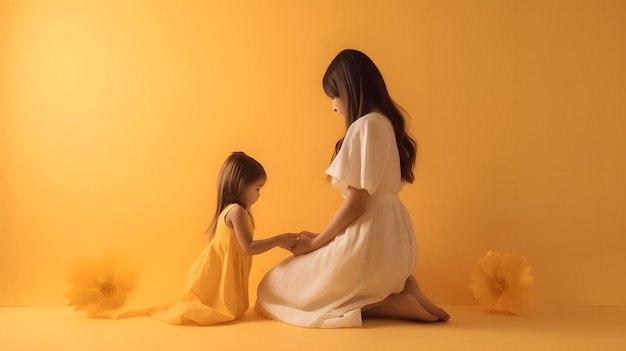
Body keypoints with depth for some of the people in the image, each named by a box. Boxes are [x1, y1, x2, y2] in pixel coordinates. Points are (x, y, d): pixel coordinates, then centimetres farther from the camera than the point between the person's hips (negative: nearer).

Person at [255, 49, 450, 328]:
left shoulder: (364, 126, -16)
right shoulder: (384, 122, 12)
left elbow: (355, 202, -19)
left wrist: (315, 243, -5)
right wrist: (322, 238, 15)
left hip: (368, 240, -10)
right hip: (391, 240, 10)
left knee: (274, 291, 6)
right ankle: (400, 288, 7)